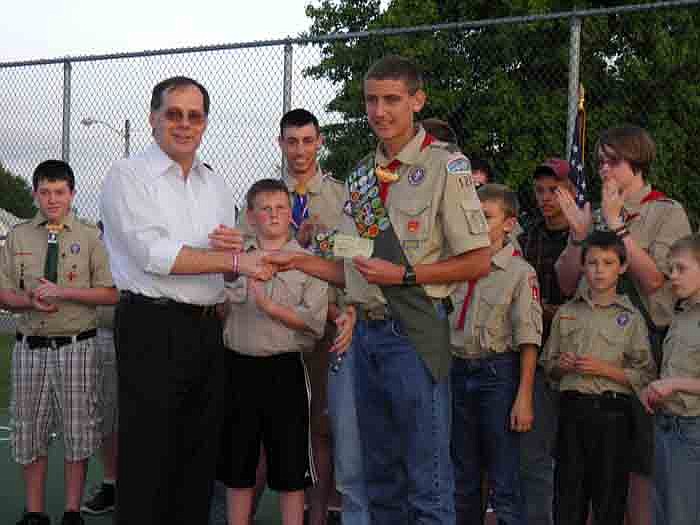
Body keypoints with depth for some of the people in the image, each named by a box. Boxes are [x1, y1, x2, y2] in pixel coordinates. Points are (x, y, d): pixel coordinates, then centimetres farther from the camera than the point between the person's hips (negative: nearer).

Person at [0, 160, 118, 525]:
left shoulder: (90, 237, 0)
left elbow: (111, 294, -5)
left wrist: (64, 293, -15)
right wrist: (30, 301, -13)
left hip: (76, 347, -2)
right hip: (30, 346, 2)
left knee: (77, 430, 5)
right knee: (30, 431, 10)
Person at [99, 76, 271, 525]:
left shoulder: (216, 186, 17)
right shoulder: (128, 176, -3)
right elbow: (154, 254, -15)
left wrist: (237, 248, -3)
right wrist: (234, 260, -15)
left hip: (208, 331, 6)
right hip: (153, 330, -6)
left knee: (200, 457, 11)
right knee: (148, 459, -2)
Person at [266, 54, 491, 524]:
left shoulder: (445, 166, -7)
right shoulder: (362, 175, 13)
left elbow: (478, 262, -9)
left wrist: (403, 275, -15)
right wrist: (297, 261, 4)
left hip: (415, 331, -7)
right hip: (367, 329, 7)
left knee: (427, 479, 0)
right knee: (380, 474, 16)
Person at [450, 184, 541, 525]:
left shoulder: (519, 272, -6)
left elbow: (528, 340, -8)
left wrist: (524, 397, -13)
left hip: (498, 372, -5)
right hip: (459, 371, 5)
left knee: (504, 480, -1)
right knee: (462, 478, 14)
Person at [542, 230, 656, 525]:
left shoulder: (631, 316, 2)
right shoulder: (566, 312, 11)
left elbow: (646, 376, -4)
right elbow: (547, 366, 16)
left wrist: (605, 369, -13)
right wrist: (562, 366, -5)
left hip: (612, 411, -2)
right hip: (572, 409, 2)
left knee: (609, 500, 4)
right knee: (568, 500, 5)